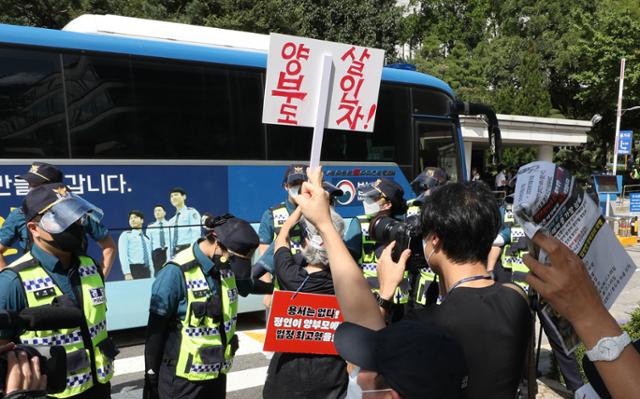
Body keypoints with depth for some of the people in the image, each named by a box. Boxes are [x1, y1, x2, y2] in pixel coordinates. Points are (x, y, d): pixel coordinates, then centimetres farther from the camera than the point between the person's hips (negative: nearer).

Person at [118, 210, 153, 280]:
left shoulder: (147, 238, 20)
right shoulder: (126, 235, 5)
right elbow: (123, 255, -6)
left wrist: (152, 274, 8)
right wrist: (127, 273, -17)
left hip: (146, 269, 5)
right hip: (133, 269, -5)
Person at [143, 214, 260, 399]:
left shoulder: (227, 267, -3)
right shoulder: (177, 273, -21)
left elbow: (246, 285, 20)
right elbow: (156, 328, -13)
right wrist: (151, 376, -7)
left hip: (217, 373, 6)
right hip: (183, 379, -6)